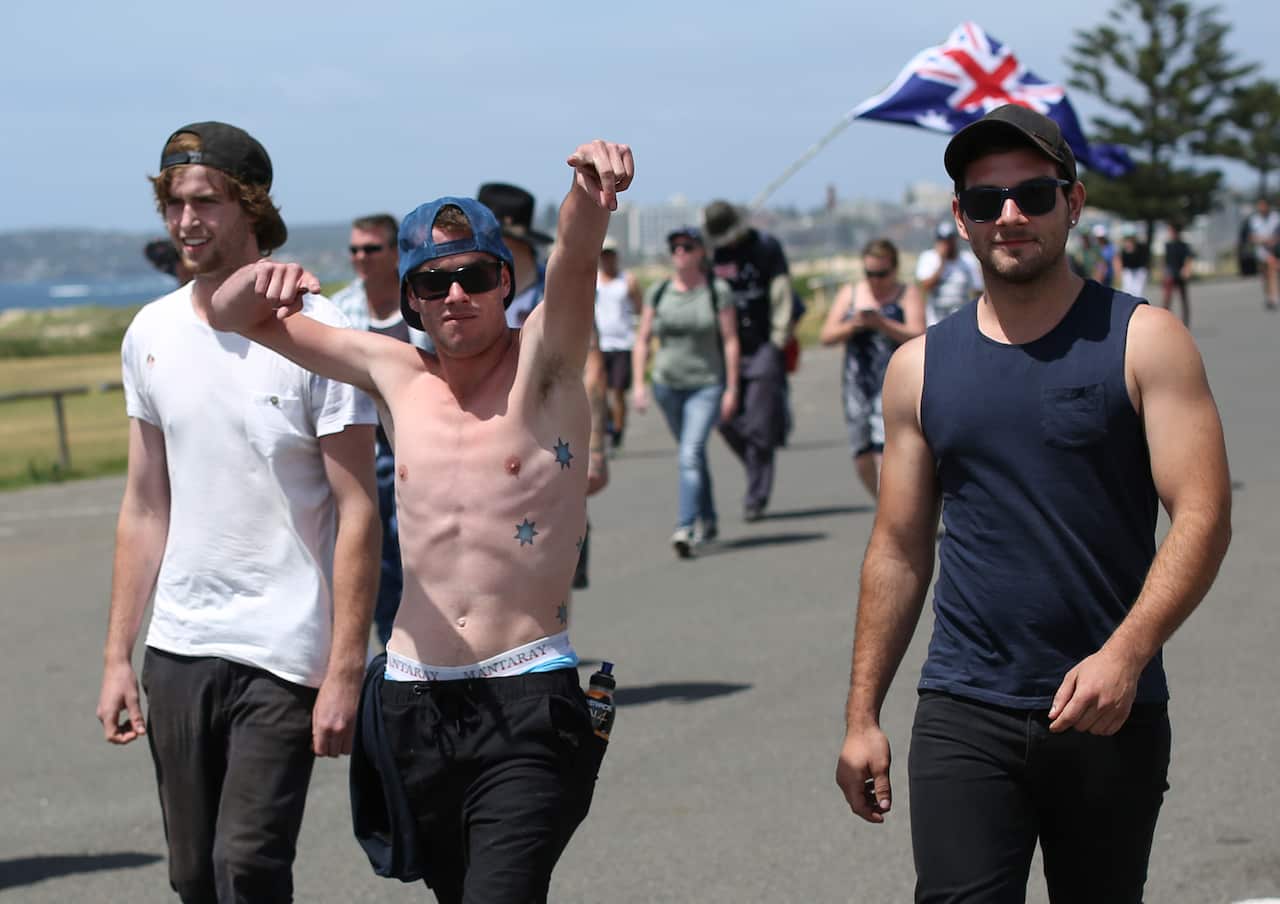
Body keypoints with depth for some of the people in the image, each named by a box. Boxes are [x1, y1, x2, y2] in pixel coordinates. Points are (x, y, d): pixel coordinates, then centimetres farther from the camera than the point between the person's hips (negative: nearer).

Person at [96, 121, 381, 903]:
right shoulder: (151, 334, 7)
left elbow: (358, 515, -10)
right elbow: (146, 508, 13)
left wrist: (345, 672, -14)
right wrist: (118, 657, 10)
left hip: (284, 653, -5)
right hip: (178, 651, 5)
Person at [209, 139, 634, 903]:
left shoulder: (543, 364, -2)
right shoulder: (395, 373, 8)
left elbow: (575, 260, -23)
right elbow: (236, 317, 10)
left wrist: (590, 189, -45)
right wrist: (261, 280, -14)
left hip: (528, 703, -5)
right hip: (413, 702, 5)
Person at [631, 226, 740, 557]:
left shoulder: (718, 291, -5)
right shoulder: (658, 292, 3)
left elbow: (730, 341, -4)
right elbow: (642, 340, 5)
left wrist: (731, 389, -8)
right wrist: (639, 385, -3)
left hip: (707, 384, -4)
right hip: (668, 384, 4)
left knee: (691, 454, -19)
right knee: (692, 454, 17)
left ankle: (685, 527, -25)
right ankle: (708, 522, 32)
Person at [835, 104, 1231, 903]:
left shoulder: (1143, 341, -1)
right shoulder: (920, 367, 9)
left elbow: (1203, 516, -9)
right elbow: (900, 549, 13)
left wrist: (1124, 655, -22)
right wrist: (863, 716, 9)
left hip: (1114, 714, -1)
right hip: (964, 716, 1)